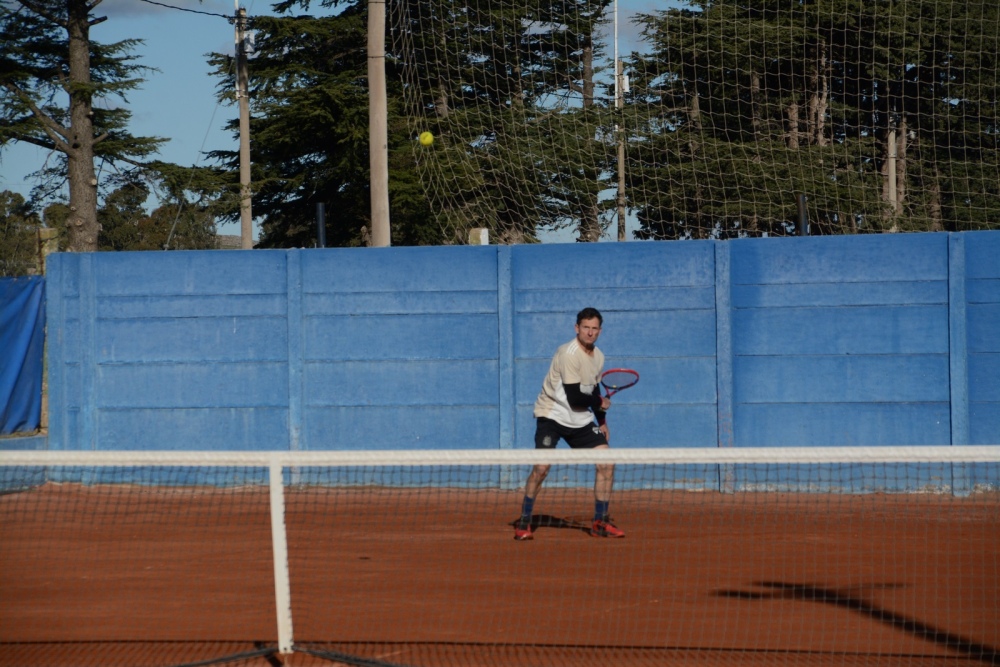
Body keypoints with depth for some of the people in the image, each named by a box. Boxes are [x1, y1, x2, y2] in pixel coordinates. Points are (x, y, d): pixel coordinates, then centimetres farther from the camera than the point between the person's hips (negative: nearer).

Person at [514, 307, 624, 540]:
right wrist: (601, 403, -7)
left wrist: (601, 422, 19)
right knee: (542, 467, -20)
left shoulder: (598, 356, 6)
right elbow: (575, 398, -23)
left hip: (581, 421, 8)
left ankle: (600, 522, 9)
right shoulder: (569, 354, -21)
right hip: (552, 414, -7)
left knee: (606, 463, -2)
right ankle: (523, 522, -5)